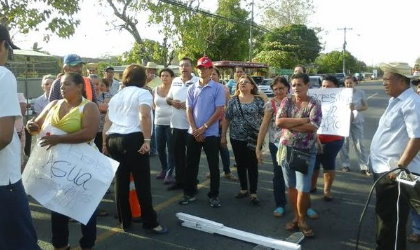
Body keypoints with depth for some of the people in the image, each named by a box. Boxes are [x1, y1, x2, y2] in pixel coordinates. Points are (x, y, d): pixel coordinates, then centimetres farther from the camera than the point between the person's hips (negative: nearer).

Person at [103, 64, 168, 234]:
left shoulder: (116, 96, 20)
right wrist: (147, 140, -19)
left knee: (121, 181, 12)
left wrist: (105, 143, 22)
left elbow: (107, 122, 18)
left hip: (113, 140, 7)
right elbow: (145, 115, -18)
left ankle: (125, 222, 19)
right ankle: (150, 223, 7)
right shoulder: (142, 93, 0)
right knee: (142, 183, -1)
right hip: (133, 139, -6)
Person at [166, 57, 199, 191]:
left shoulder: (197, 82, -7)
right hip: (176, 124, 6)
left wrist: (187, 104, -20)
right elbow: (168, 98, 18)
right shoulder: (175, 81, 11)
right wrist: (172, 102, -4)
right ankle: (179, 180, 26)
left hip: (191, 125, -6)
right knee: (177, 153, 13)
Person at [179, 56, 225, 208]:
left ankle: (214, 196, 15)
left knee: (213, 166, 3)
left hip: (211, 133, -3)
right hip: (193, 133, 4)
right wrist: (195, 130, -7)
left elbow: (219, 111, -8)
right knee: (191, 164, 9)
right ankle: (190, 193, 22)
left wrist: (203, 128, -12)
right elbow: (189, 110, 6)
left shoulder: (218, 88, -3)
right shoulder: (192, 89, 7)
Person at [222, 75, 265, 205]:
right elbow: (227, 119, 6)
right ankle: (243, 189, 26)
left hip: (253, 138, -2)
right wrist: (223, 135, 4)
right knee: (240, 165, 12)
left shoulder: (258, 100, -1)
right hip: (237, 138, 2)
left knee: (253, 165, 1)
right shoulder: (233, 100, 4)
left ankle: (253, 193, 9)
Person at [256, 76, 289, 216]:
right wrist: (258, 147, -8)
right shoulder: (271, 104, -4)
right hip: (276, 144, -2)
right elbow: (264, 126, -5)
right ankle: (280, 205, 22)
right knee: (278, 174, 8)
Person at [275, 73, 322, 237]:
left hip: (306, 151, -3)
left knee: (303, 189, -3)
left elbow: (313, 126, -18)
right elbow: (278, 122, -11)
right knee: (291, 187, 11)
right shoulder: (286, 102, 4)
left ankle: (302, 220, 17)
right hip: (286, 149, 3)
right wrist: (301, 120, -16)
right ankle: (296, 217, 26)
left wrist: (289, 124, -15)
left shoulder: (314, 104, -4)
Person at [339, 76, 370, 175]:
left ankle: (364, 167, 2)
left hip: (357, 121, 0)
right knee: (344, 143, 5)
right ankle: (345, 165, 18)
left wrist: (356, 108, -16)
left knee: (359, 144, -2)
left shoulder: (360, 92, 0)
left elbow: (365, 106, 3)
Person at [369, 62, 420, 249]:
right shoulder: (395, 100, 12)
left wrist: (399, 167, -22)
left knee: (391, 219, 4)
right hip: (383, 169, 10)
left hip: (395, 173, -10)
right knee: (384, 216, 22)